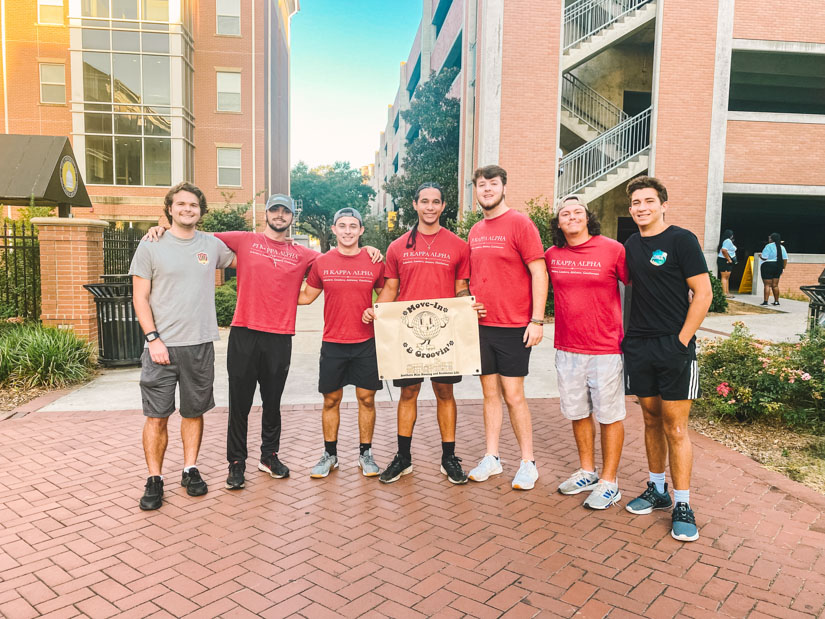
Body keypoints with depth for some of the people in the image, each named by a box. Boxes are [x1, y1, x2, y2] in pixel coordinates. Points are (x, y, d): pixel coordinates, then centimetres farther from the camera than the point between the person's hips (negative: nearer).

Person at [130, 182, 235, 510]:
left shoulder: (213, 245, 7)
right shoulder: (151, 246, 0)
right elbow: (140, 297, -1)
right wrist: (154, 338, -9)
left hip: (200, 346, 2)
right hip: (161, 346, -2)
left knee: (194, 412, 12)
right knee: (157, 415, 1)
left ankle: (190, 470, 26)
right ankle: (154, 480, 14)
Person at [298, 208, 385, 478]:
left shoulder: (374, 262, 0)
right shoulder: (322, 263, 2)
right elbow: (306, 296, 11)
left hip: (366, 343, 0)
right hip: (332, 344, 1)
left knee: (366, 398, 5)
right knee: (331, 400, 8)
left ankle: (365, 454, 21)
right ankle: (329, 455, 23)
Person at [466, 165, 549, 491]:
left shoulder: (519, 223, -7)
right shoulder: (475, 232, 12)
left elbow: (539, 272, -11)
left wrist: (537, 319, -15)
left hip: (513, 326, -6)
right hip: (481, 325, 6)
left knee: (513, 394, -1)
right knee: (490, 392, 12)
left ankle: (528, 463, 14)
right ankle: (491, 457, 23)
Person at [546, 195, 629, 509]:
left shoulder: (613, 250, -8)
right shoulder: (551, 256, 3)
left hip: (605, 349, -4)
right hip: (567, 349, 4)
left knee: (609, 416, 5)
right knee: (578, 413, 15)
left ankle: (609, 482, 19)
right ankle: (587, 472, 33)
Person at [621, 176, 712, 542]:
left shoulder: (682, 240, -4)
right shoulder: (631, 246, 12)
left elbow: (703, 293, -7)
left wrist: (682, 340, -12)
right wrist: (625, 334, 11)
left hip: (674, 347, -5)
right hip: (638, 346, 5)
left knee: (675, 427, -3)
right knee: (651, 420, 13)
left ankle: (682, 506, 8)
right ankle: (657, 491, 27)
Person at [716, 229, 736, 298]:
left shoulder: (728, 241, 18)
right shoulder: (728, 241, -14)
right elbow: (724, 250, -27)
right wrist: (729, 259, -20)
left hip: (727, 262, 11)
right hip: (724, 261, -11)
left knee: (727, 277, 13)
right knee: (725, 277, -10)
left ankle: (727, 292, 18)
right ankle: (725, 293, -10)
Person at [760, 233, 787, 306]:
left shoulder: (768, 246, -12)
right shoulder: (782, 247, 9)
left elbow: (764, 258, -17)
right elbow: (785, 259, 7)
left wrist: (760, 255, 4)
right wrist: (783, 268, 14)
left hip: (768, 266, -6)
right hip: (778, 267, 6)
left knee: (767, 285, -6)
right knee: (775, 285, 13)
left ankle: (765, 301, -10)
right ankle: (776, 301, 17)